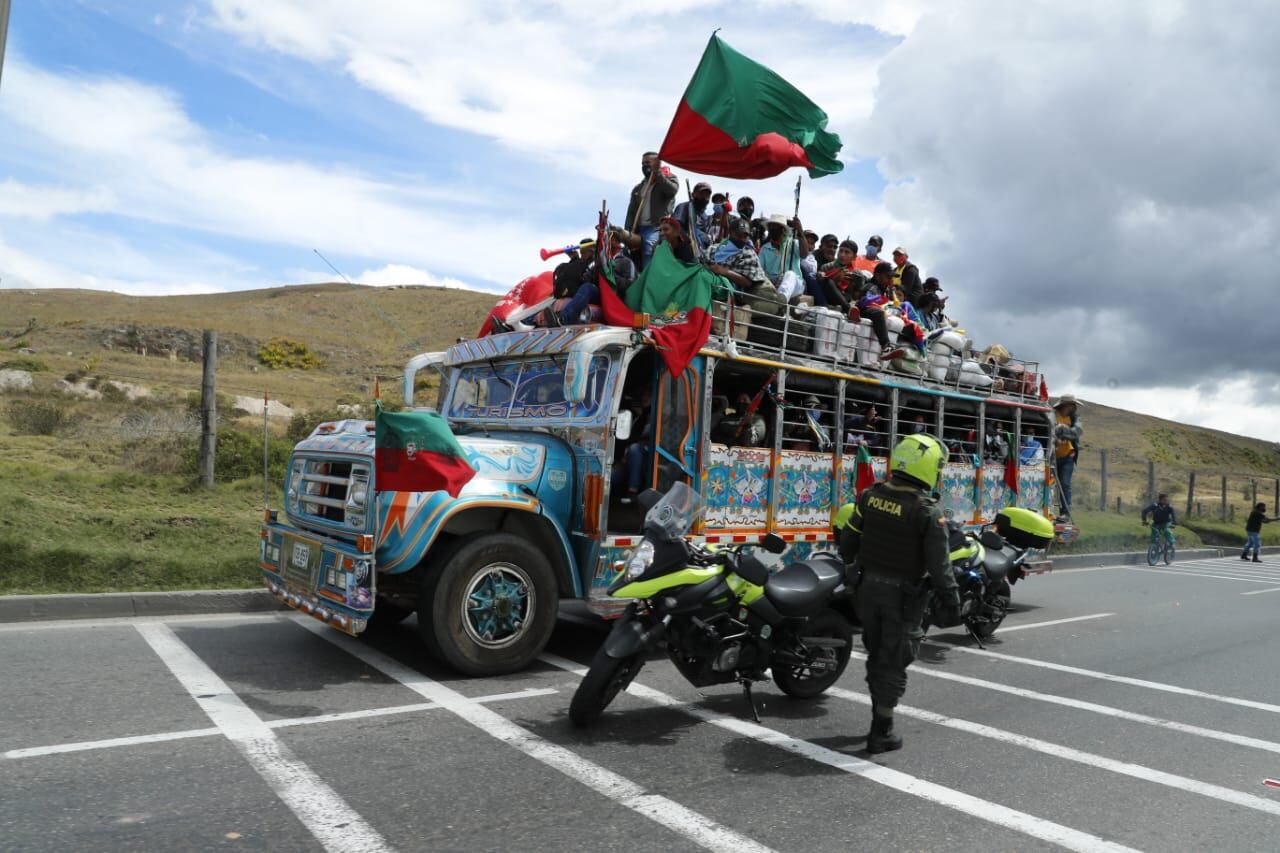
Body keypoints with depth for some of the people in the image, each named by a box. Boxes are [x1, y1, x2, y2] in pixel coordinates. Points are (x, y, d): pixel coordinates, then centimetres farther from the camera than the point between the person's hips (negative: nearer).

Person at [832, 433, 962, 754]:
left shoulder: (870, 496, -4)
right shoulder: (927, 511, -18)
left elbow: (848, 540, 4)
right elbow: (939, 564, -16)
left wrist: (848, 561, 24)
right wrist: (950, 600, -6)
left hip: (869, 586, 5)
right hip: (903, 595, -5)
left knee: (876, 655, 20)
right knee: (893, 661, 5)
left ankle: (880, 715, 34)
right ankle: (881, 733, 12)